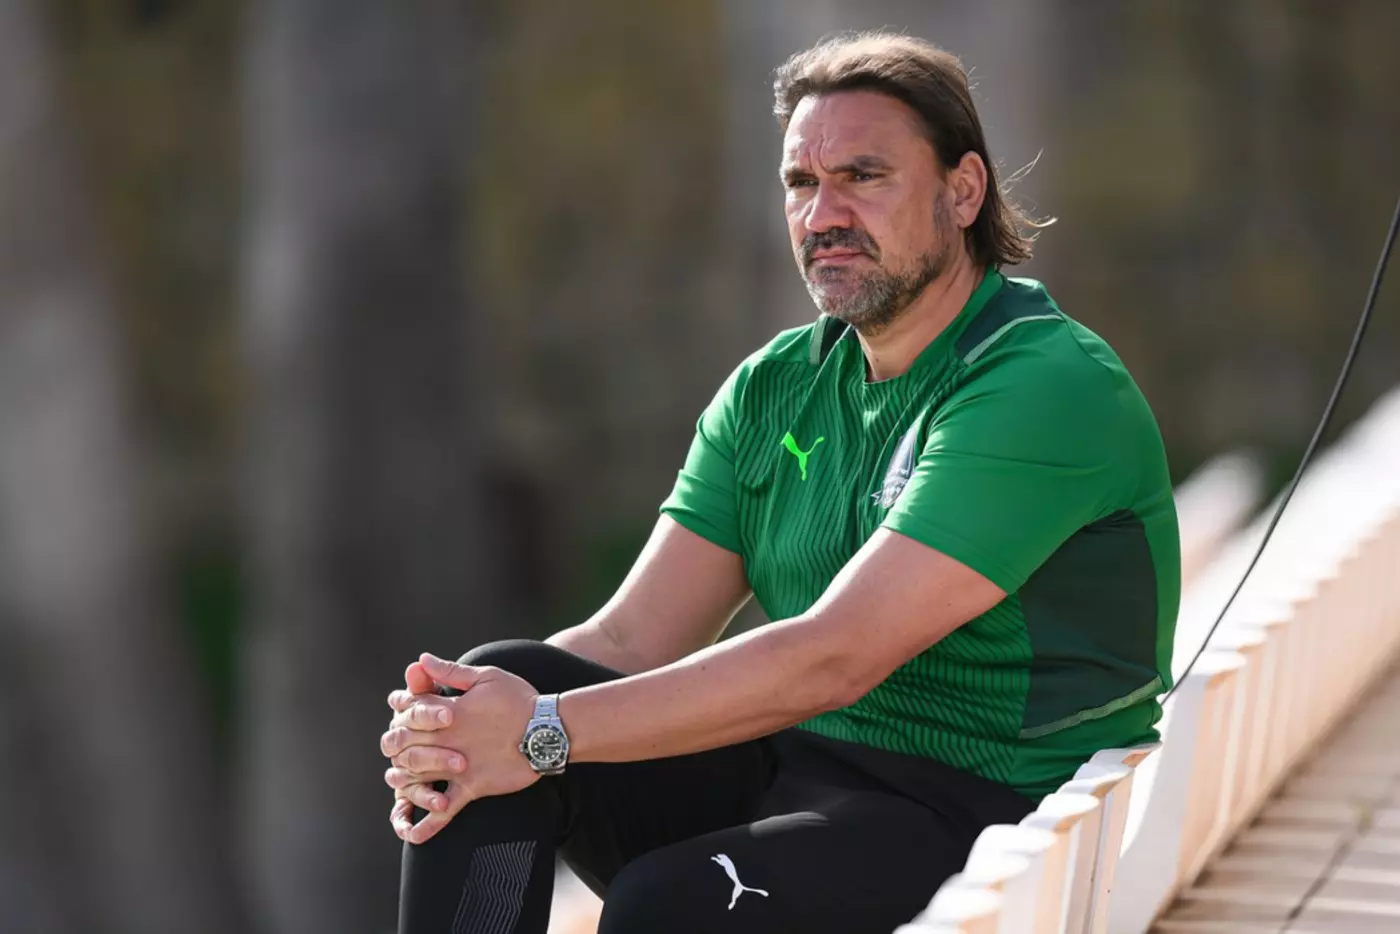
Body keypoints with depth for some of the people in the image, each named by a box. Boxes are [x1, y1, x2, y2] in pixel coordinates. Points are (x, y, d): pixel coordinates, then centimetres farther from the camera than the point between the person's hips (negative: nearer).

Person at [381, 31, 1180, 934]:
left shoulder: (1049, 386, -15)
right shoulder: (774, 388, 11)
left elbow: (835, 658, -23)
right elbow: (631, 639, 4)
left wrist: (548, 733, -26)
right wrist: (451, 726, -17)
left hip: (979, 822, -7)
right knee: (501, 681, -14)